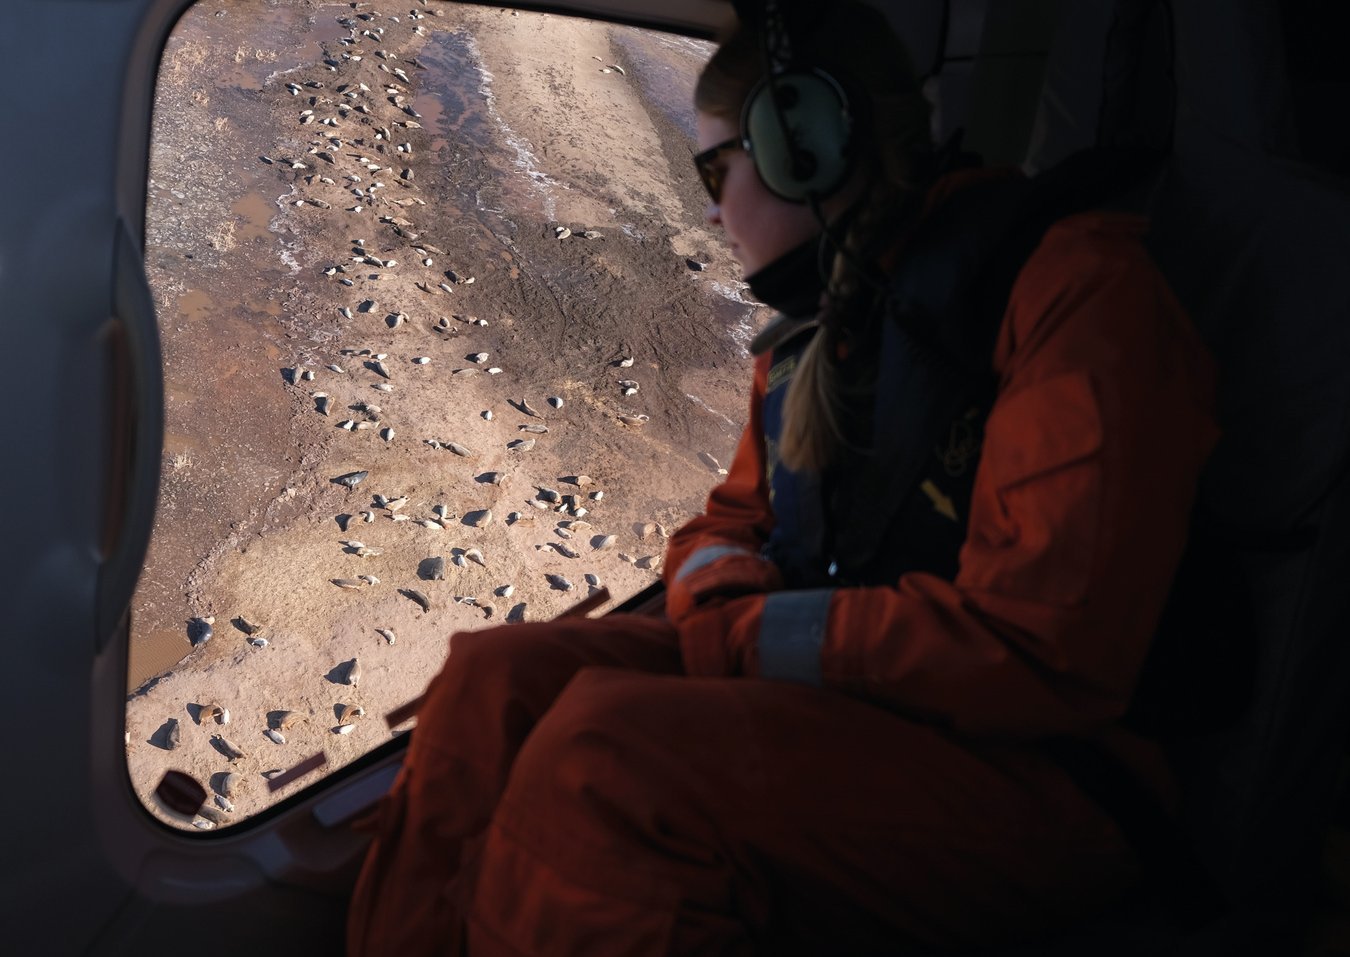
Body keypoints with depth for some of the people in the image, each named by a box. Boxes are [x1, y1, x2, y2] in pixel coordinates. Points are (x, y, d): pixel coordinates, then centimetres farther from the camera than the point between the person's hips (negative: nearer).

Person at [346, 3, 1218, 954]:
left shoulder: (1073, 279, -14)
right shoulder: (814, 333, 13)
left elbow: (1042, 650, -23)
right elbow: (728, 524, 19)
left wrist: (739, 634, -14)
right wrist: (727, 606, -7)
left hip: (1024, 765, -7)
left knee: (602, 751, -29)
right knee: (498, 677, -9)